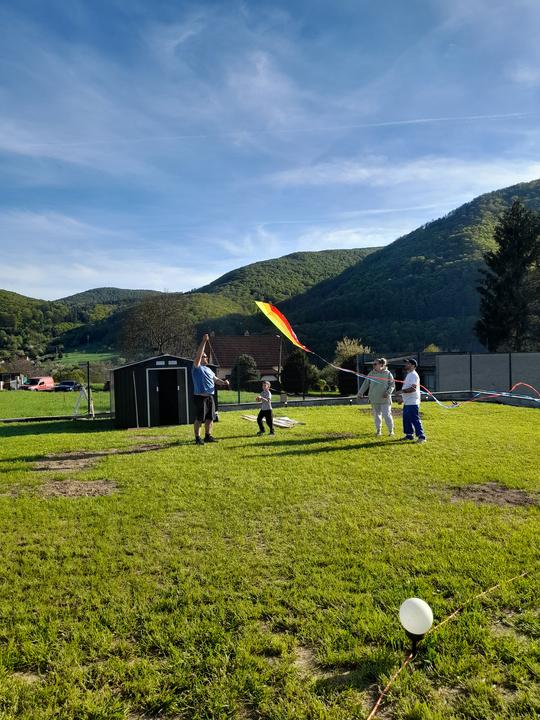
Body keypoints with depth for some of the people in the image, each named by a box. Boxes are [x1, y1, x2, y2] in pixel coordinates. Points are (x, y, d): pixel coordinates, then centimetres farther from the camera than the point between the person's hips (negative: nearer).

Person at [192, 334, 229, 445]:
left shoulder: (208, 369, 20)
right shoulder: (196, 368, -4)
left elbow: (215, 379, 18)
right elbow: (198, 354, -17)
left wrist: (223, 382, -3)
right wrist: (204, 341, -19)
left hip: (210, 397, 8)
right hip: (200, 397, -8)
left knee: (210, 418, 11)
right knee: (199, 419, -3)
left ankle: (208, 436, 22)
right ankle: (197, 438, 5)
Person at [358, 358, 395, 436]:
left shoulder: (388, 374, -2)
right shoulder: (371, 373, 5)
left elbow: (392, 385, 1)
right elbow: (365, 384, 8)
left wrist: (388, 392, -14)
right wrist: (360, 392, 3)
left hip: (385, 399, -3)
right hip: (374, 399, 3)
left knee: (387, 415, -3)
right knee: (376, 415, 9)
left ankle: (391, 430, 13)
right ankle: (378, 430, 21)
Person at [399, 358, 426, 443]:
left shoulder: (414, 375, -15)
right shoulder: (408, 375, 18)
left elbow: (413, 388, -26)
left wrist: (403, 391, -18)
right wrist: (402, 397, 23)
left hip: (412, 402, -11)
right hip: (407, 402, 11)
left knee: (415, 420, -11)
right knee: (406, 419, 16)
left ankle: (421, 436, -10)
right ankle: (409, 435, 25)